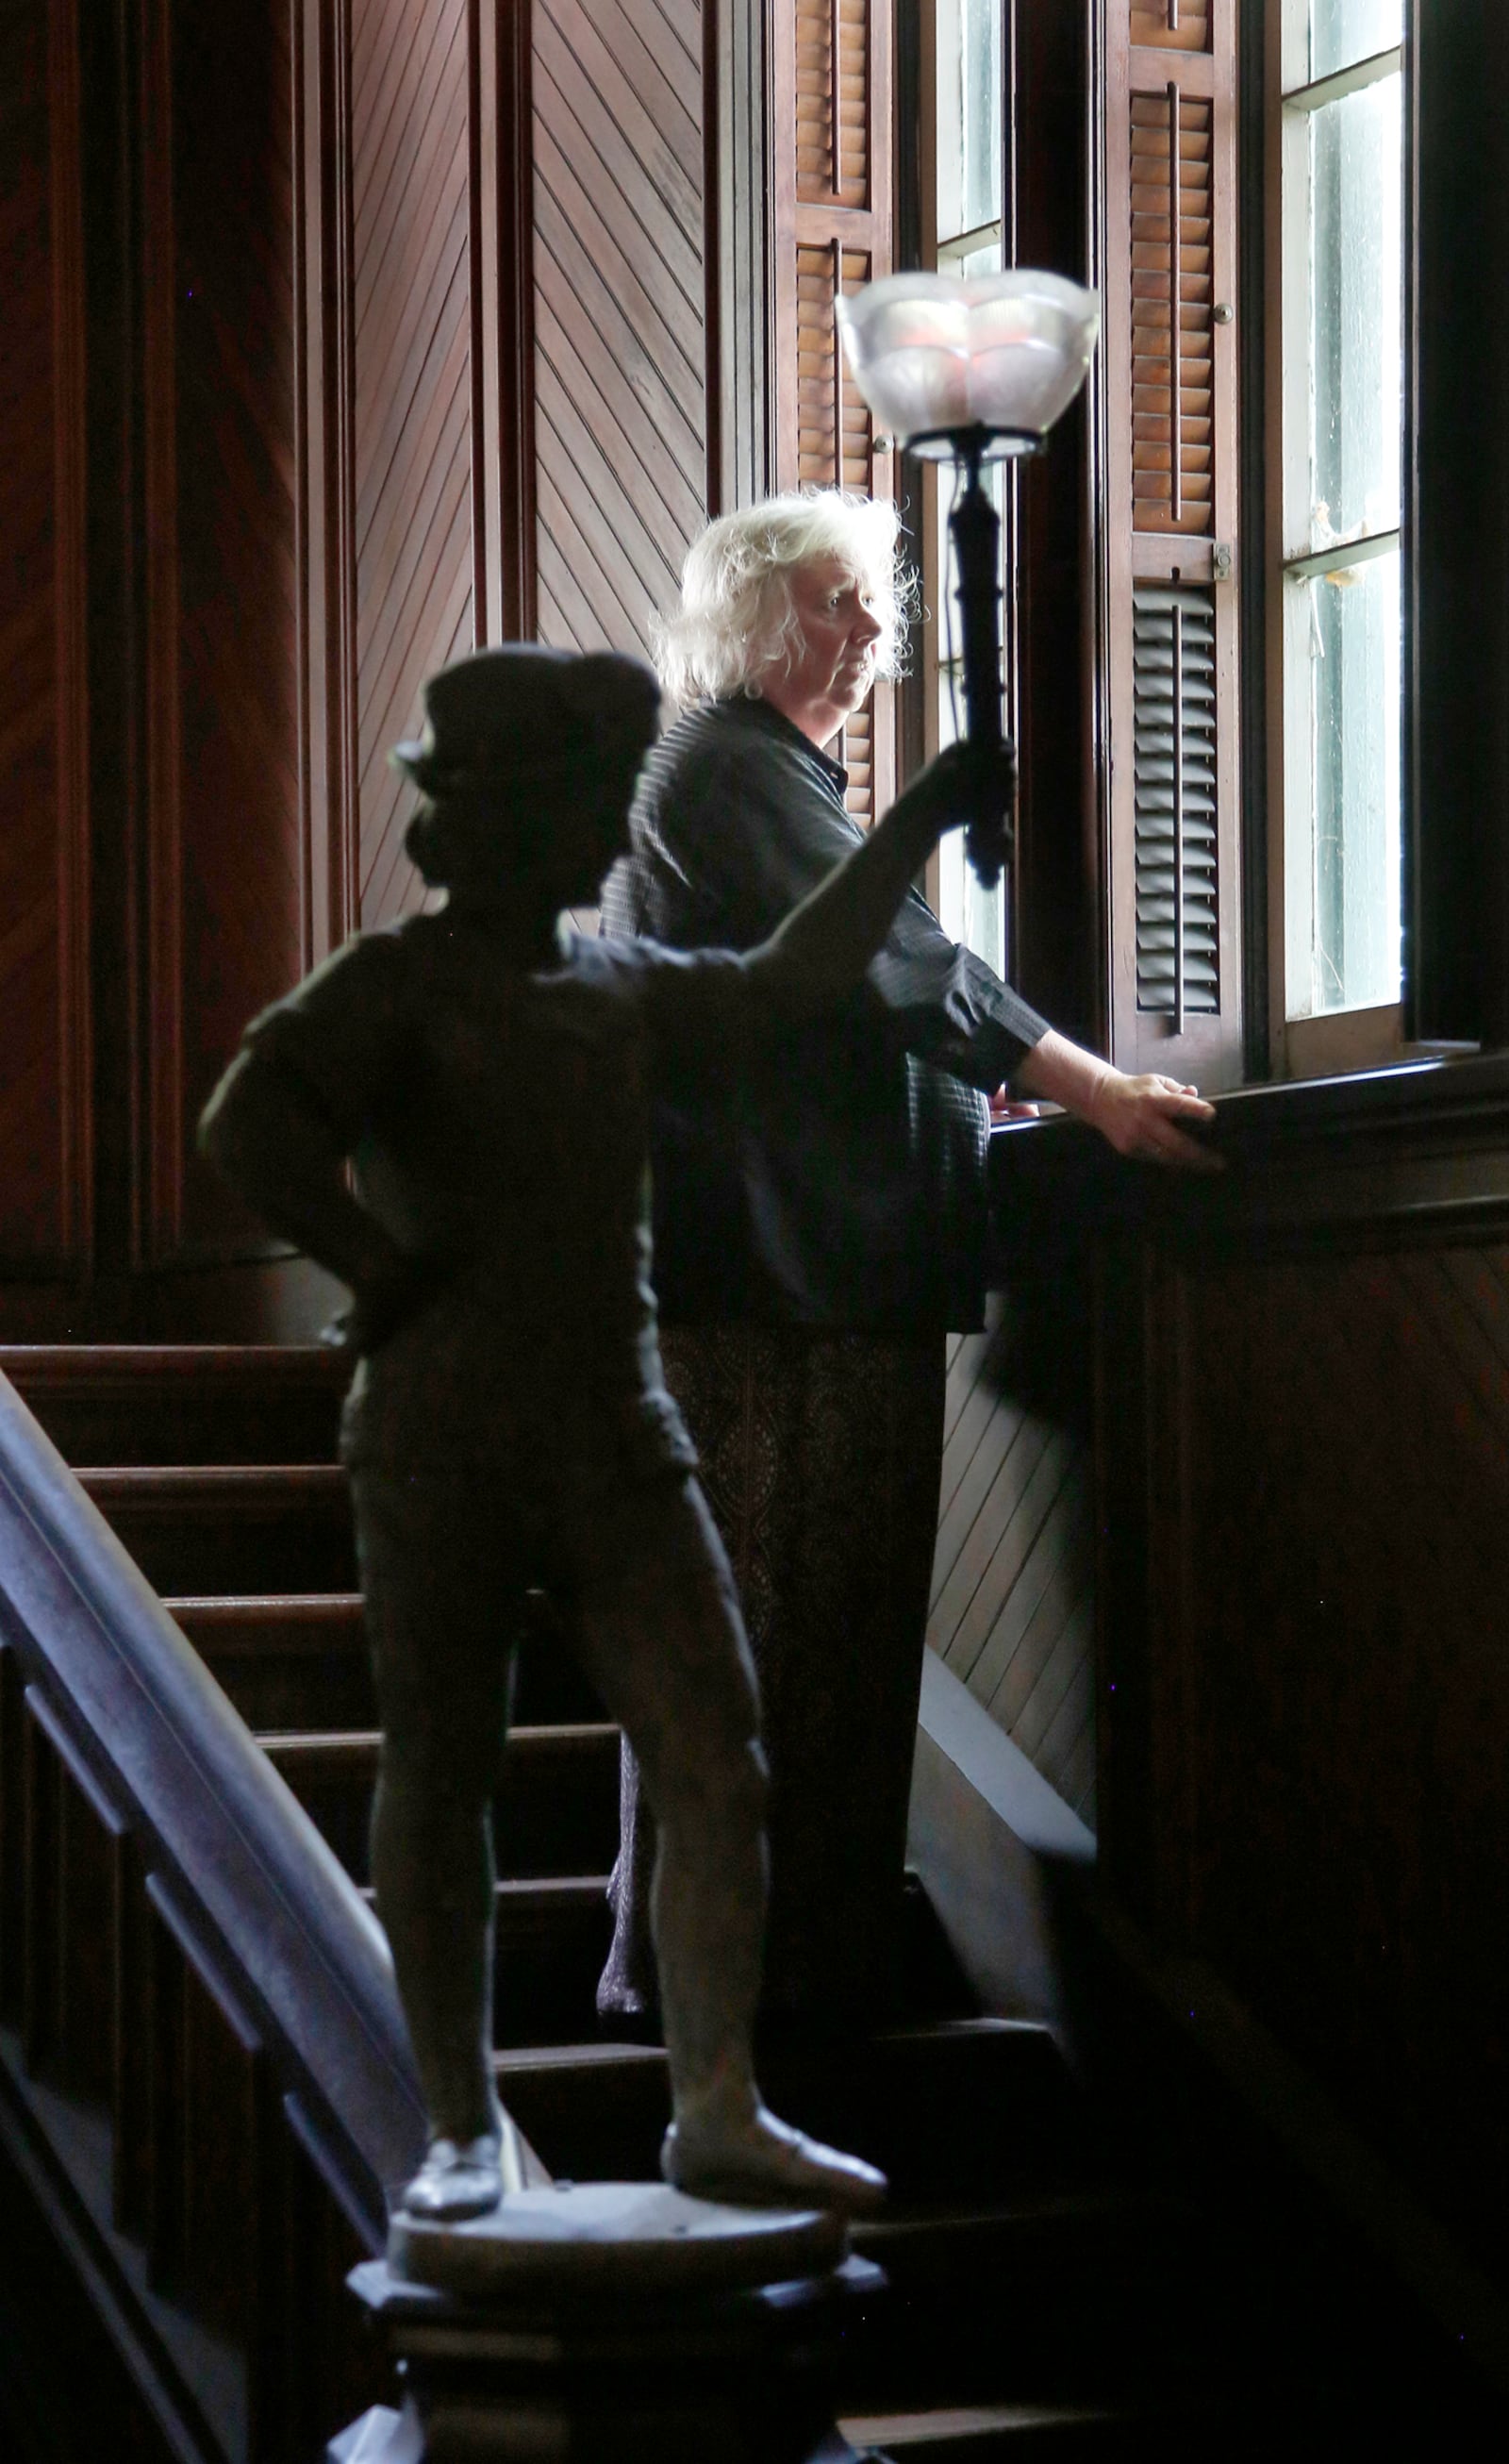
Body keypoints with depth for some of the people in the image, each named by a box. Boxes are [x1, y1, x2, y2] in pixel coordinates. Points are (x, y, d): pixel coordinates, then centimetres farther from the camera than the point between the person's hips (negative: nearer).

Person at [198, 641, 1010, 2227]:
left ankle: (716, 2116, 2)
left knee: (715, 1768, -4)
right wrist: (382, 1273, -16)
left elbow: (784, 986, 28)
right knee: (438, 1788, 4)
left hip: (616, 1442, 5)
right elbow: (250, 1126, -20)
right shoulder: (396, 984, -6)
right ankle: (460, 2131, 15)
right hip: (440, 1457, -5)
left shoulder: (618, 987, 15)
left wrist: (912, 831, 28)